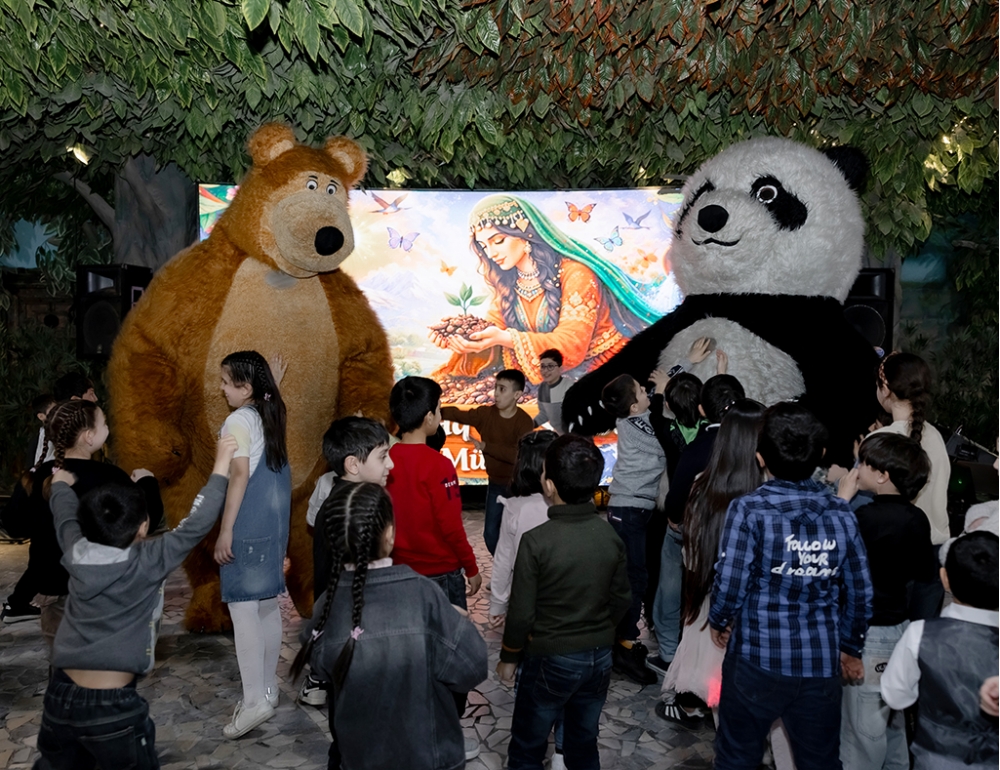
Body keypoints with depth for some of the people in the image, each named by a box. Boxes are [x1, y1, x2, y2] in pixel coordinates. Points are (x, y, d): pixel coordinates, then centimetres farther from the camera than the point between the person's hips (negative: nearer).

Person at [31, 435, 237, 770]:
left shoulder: (77, 554, -3)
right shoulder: (147, 564, -17)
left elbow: (66, 515, 17)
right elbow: (195, 526, -16)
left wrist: (61, 484, 37)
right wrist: (221, 466, -9)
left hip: (60, 695, 5)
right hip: (113, 705, -5)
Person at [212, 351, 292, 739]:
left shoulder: (238, 420, -13)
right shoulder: (269, 416, 10)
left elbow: (239, 474, -20)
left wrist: (225, 530, -19)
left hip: (248, 528, -9)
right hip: (273, 523, 9)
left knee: (243, 607, -7)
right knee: (267, 605, 14)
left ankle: (255, 699, -6)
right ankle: (267, 688, 24)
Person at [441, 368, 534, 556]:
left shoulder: (524, 422, -19)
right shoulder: (486, 413, -6)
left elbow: (518, 455, -29)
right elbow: (458, 414, -16)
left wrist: (486, 446, -30)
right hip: (495, 484, 5)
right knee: (491, 533, 12)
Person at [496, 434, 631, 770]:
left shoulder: (537, 541, -23)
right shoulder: (611, 537, -8)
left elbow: (522, 613, -16)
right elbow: (621, 600, 3)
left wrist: (508, 658, 0)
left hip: (550, 660, -4)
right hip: (599, 658, 5)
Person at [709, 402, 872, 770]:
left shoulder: (749, 509, -14)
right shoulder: (840, 512, -3)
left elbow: (731, 583, -16)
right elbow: (859, 591, 2)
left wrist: (719, 621, 5)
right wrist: (851, 647, 17)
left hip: (757, 658, -3)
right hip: (821, 664, 3)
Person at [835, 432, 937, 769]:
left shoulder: (867, 516, -24)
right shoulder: (917, 518, -1)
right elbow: (925, 574, 9)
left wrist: (842, 499, -9)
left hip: (869, 634, -8)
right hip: (900, 627, 8)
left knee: (862, 730, 5)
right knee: (892, 722, 22)